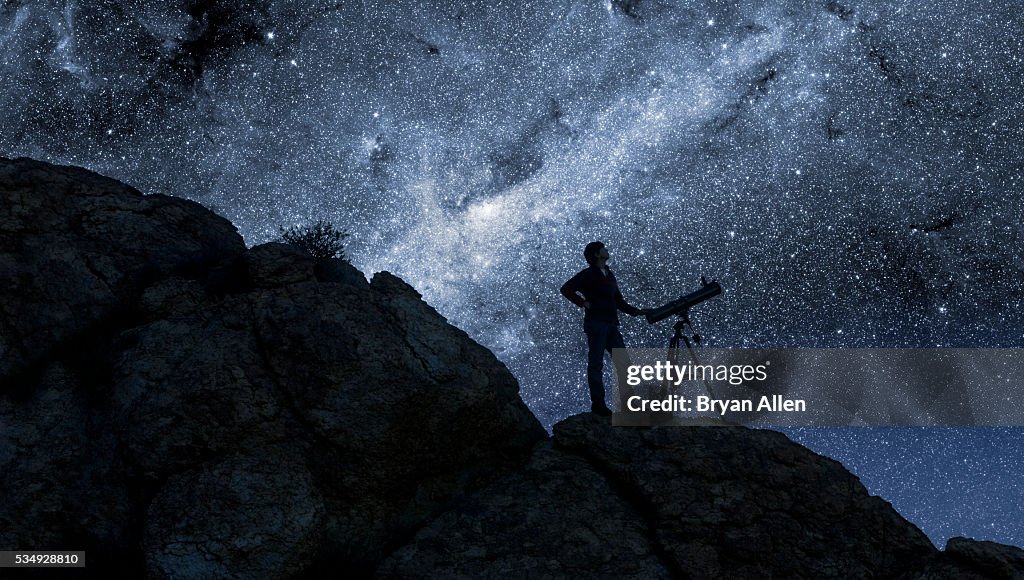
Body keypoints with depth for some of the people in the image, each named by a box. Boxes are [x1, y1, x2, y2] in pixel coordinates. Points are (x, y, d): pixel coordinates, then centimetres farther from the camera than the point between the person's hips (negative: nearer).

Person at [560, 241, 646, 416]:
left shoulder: (609, 275, 20)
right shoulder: (588, 275, -3)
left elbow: (619, 301, 24)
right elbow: (566, 289, -10)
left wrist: (637, 311, 13)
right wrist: (583, 303, -13)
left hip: (611, 325, 8)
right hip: (595, 324, -8)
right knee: (596, 365, -5)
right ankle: (597, 404, -3)